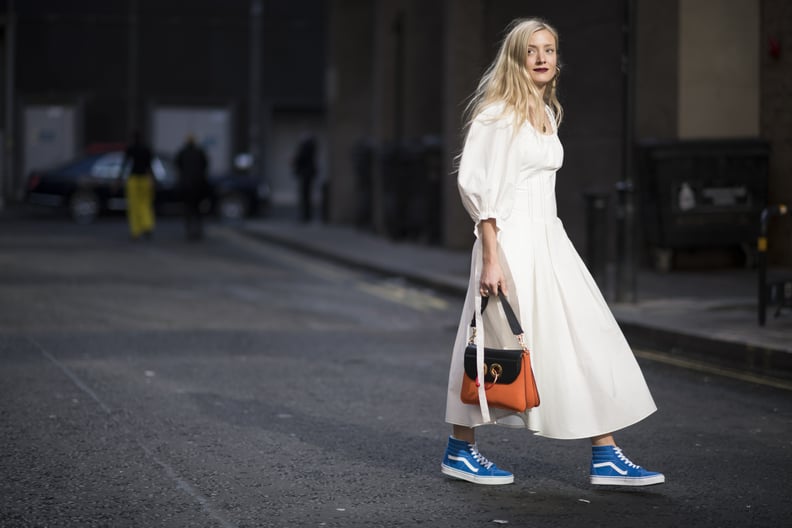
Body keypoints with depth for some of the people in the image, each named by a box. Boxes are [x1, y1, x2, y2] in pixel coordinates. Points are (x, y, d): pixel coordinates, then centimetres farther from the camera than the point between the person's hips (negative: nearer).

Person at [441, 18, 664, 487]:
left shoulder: (547, 114, 15)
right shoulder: (499, 114, -10)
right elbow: (476, 185, -14)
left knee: (590, 340, 2)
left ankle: (606, 456, 5)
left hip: (550, 240, 8)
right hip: (511, 241, -8)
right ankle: (460, 450, 17)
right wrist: (490, 258, -19)